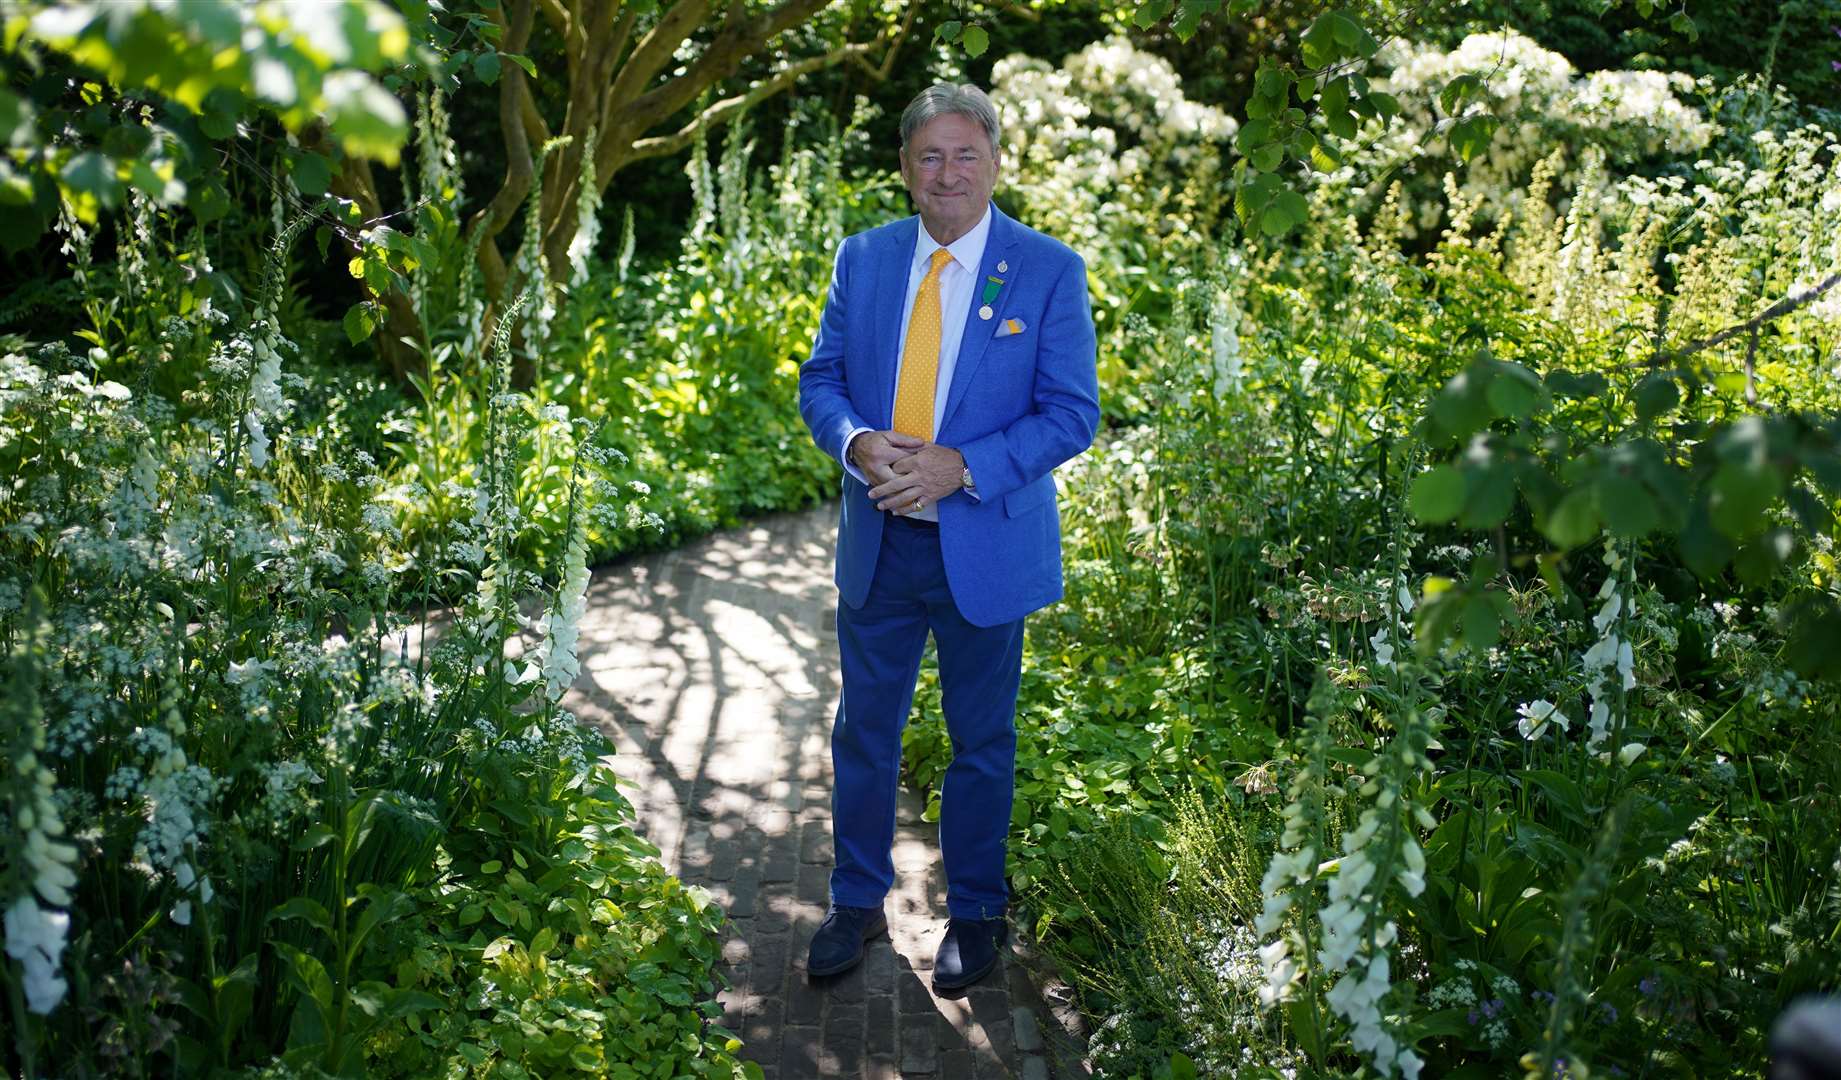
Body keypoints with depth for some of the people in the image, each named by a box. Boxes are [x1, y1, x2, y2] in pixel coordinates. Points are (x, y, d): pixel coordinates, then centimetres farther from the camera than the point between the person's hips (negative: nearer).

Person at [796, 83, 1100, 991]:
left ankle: (975, 914, 31)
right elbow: (820, 379, 6)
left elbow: (1073, 411, -10)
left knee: (981, 740, 12)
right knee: (864, 729, 13)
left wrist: (961, 466, -23)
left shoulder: (1049, 271, -7)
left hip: (985, 545, -3)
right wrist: (857, 441, -16)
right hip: (877, 541, 3)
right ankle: (858, 902, 32)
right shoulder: (863, 258, 3)